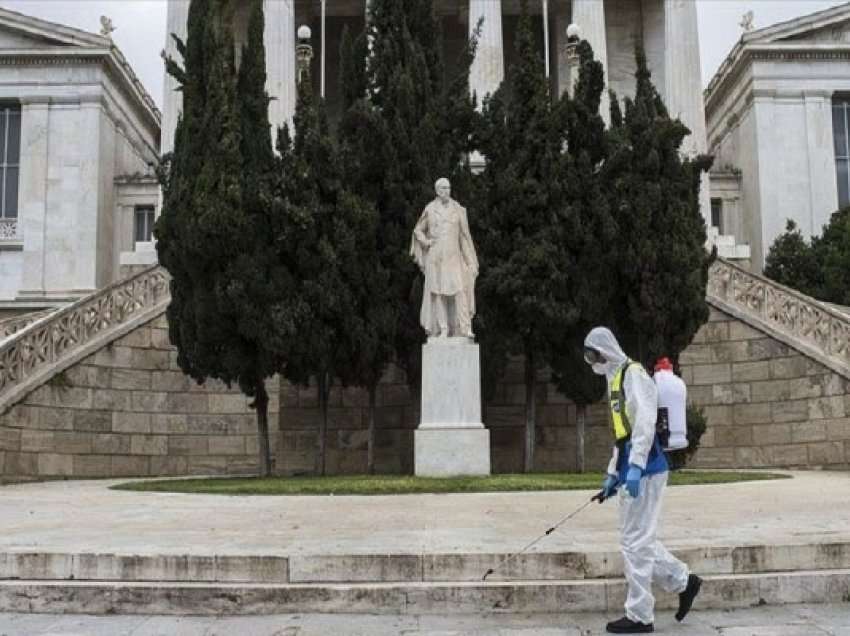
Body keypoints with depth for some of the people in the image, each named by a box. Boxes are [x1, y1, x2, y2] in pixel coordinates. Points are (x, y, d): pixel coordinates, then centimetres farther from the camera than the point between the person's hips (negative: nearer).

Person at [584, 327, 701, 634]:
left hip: (643, 470, -10)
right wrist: (613, 473, 24)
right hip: (631, 470, 10)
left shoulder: (634, 375, -11)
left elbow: (645, 422, -22)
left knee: (635, 541, -4)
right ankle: (684, 581, 27)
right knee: (638, 538, 15)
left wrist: (635, 467, -27)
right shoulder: (616, 379, 19)